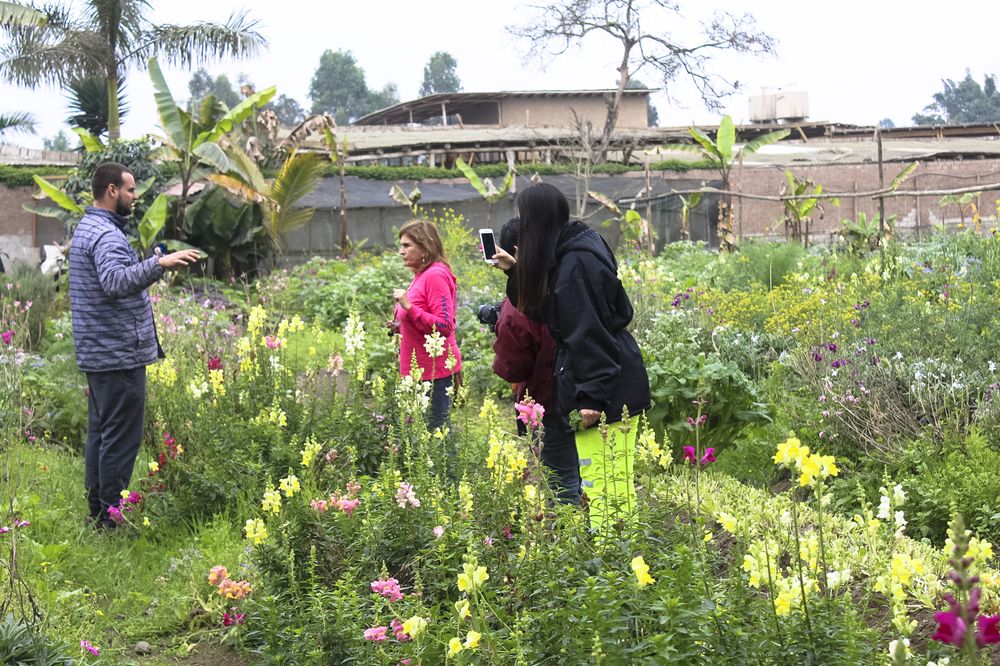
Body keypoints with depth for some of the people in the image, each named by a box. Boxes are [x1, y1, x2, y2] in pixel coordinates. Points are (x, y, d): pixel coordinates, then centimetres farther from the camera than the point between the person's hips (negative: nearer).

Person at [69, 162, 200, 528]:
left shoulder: (86, 228, 16)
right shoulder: (106, 235, -18)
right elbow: (116, 282, -38)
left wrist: (151, 265, 26)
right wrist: (158, 264, -48)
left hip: (96, 352, 11)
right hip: (119, 355, -11)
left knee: (100, 431, 15)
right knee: (122, 437, -6)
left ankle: (97, 510, 22)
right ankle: (112, 519, -2)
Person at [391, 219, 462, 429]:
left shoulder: (436, 275, -14)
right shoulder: (421, 275, 16)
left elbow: (444, 326, -21)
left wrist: (409, 307, -24)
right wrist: (401, 326, 11)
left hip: (435, 370, -10)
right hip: (421, 370, 10)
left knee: (434, 431, -7)